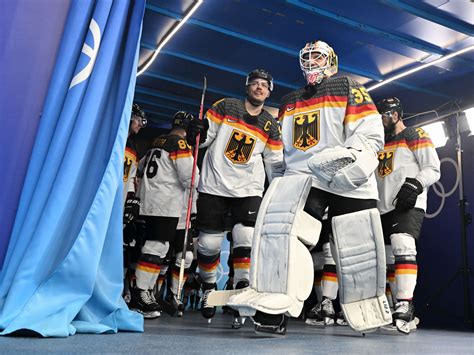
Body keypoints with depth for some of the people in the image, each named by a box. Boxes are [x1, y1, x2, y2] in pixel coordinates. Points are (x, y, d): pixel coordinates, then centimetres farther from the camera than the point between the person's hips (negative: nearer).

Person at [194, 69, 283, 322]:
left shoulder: (270, 125, 10)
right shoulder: (226, 106, 3)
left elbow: (274, 161, 12)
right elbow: (206, 136, 2)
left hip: (248, 189, 2)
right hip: (214, 185, -1)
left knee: (246, 239, -12)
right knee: (209, 242, 4)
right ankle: (208, 289, 25)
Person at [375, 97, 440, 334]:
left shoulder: (415, 136, 3)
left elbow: (433, 169, -6)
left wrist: (415, 185, -23)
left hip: (409, 204, -7)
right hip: (384, 208, 7)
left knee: (402, 245, -30)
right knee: (390, 260, 6)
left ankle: (404, 307, -32)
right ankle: (404, 316, 13)